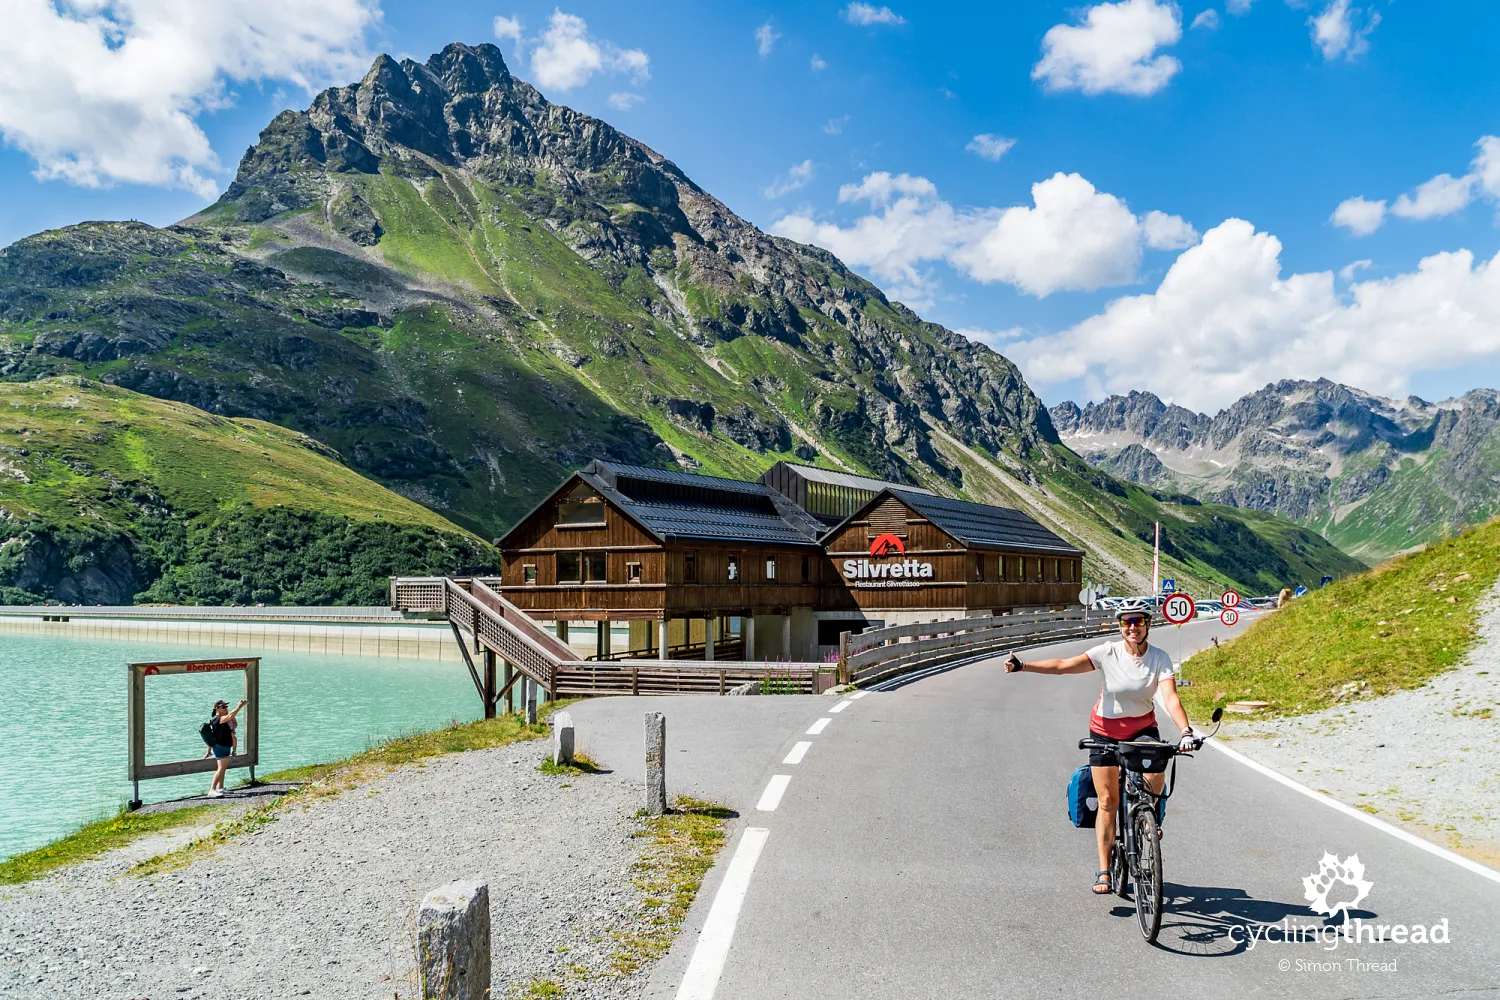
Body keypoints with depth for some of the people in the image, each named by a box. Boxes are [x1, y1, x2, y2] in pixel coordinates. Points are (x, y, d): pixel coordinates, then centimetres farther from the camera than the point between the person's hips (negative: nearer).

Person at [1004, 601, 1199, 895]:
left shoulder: (1159, 658, -13)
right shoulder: (1108, 653, -16)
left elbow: (1171, 698, -25)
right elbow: (1064, 665, -25)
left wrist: (1186, 731, -42)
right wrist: (1022, 665, -37)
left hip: (1142, 728, 1)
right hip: (1105, 730, -1)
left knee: (1156, 777, -26)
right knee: (1108, 801, 0)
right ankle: (1104, 871, 8)